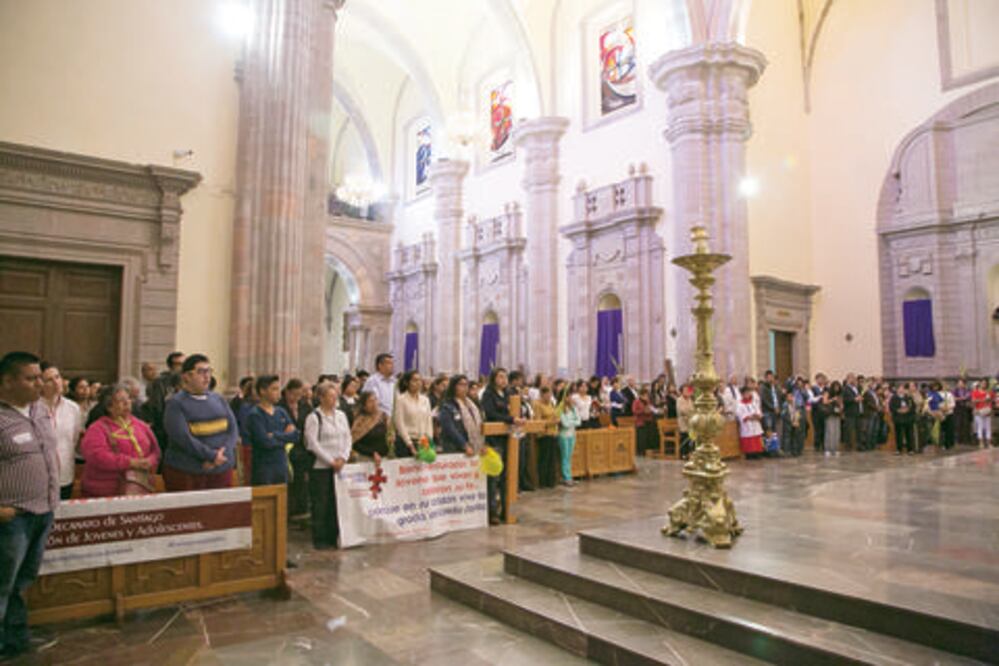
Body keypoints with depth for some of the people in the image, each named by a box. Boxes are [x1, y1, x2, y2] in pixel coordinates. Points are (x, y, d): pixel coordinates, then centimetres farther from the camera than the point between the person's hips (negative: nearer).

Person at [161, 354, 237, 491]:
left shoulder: (218, 399, 12)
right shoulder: (175, 403, -3)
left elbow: (233, 429, 5)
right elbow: (182, 437, -15)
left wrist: (222, 454, -12)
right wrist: (212, 455, -19)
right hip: (186, 474, -4)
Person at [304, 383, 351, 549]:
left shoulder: (341, 415, 11)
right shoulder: (314, 417, -7)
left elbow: (348, 438, 11)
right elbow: (313, 443, -12)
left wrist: (343, 458, -3)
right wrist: (331, 461, -13)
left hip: (339, 465, 5)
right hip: (320, 466, -5)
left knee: (337, 502, 7)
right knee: (320, 504, 0)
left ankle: (334, 536, 17)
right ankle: (320, 539, 10)